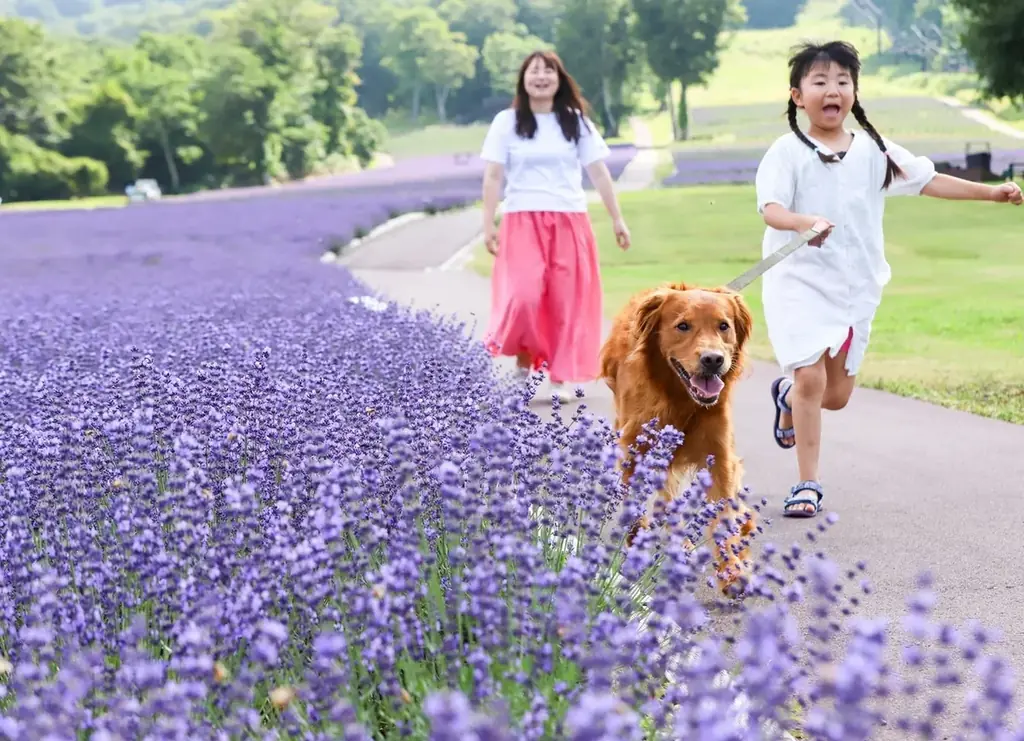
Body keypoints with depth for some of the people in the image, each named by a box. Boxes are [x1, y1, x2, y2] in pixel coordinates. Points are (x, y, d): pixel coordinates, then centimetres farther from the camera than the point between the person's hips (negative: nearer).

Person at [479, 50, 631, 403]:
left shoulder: (576, 122, 8)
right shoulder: (507, 122, 4)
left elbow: (599, 173, 8)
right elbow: (493, 177, 2)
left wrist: (617, 219, 3)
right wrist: (488, 224, -6)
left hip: (569, 221, 2)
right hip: (522, 220, -2)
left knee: (567, 301, -2)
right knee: (524, 296, -17)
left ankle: (560, 378, 8)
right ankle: (523, 356, 9)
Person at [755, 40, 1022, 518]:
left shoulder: (873, 151, 5)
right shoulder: (788, 152, -8)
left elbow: (929, 181, 10)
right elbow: (771, 210, -19)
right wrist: (805, 222, -40)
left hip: (855, 287, 4)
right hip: (799, 281, -4)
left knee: (837, 394, 9)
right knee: (811, 378, -15)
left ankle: (787, 395, 44)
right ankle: (807, 484, -1)